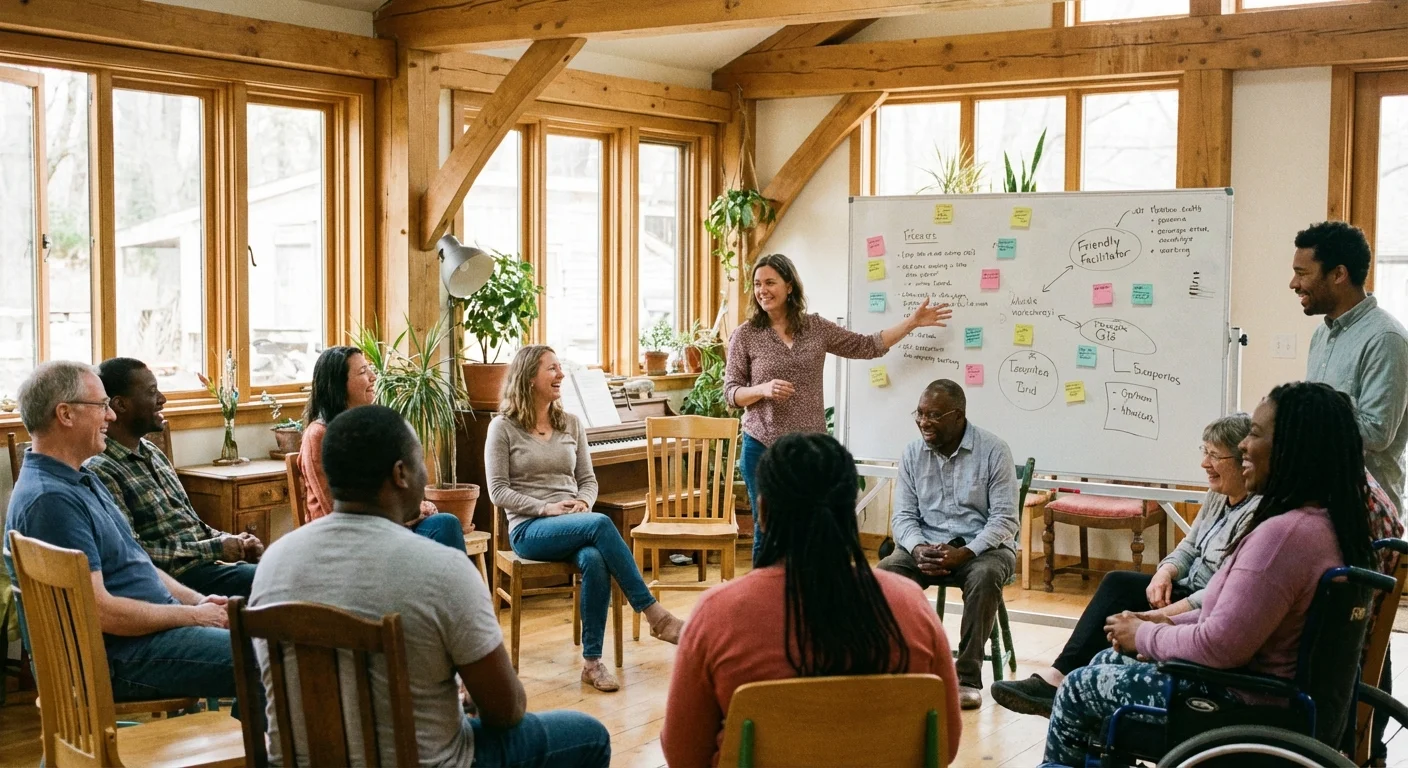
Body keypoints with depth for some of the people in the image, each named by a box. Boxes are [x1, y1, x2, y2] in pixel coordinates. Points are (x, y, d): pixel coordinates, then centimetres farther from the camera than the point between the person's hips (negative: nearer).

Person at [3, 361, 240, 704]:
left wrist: (197, 600, 6)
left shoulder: (84, 479, 14)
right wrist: (193, 615, -14)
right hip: (116, 661, -11)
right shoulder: (49, 499, -20)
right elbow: (98, 611, -23)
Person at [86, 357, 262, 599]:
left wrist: (233, 542, 4)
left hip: (210, 561, 9)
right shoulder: (100, 470, -12)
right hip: (179, 577, -9)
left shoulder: (152, 452, 18)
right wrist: (215, 549, -15)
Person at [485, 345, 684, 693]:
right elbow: (498, 491, -4)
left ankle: (592, 661, -25)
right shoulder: (503, 427, 1)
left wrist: (583, 503, -9)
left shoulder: (571, 424, 14)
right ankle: (655, 616, -30)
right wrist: (546, 508, -16)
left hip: (574, 525, 4)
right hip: (529, 529, -4)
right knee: (601, 524, -33)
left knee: (595, 561, -33)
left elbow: (588, 480, 15)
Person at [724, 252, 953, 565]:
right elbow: (731, 392, 0)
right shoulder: (745, 336, -1)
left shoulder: (816, 327, 6)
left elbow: (866, 346, 10)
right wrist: (763, 389, -19)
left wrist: (912, 322, 7)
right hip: (763, 447, -2)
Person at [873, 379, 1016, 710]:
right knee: (884, 573, -26)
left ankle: (968, 677, -26)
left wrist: (964, 553, -26)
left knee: (985, 576, -37)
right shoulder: (912, 453, 3)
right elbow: (903, 515, 3)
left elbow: (1005, 519, -12)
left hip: (983, 546, -3)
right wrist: (918, 549, -19)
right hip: (927, 545, 3)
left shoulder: (993, 450, -9)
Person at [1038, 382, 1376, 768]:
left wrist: (1144, 635, -11)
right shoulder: (1327, 520, 4)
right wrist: (1171, 623, 7)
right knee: (1107, 662, 23)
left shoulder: (1285, 533, -29)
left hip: (1239, 706, -10)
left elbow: (1220, 646, -28)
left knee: (1077, 689, 8)